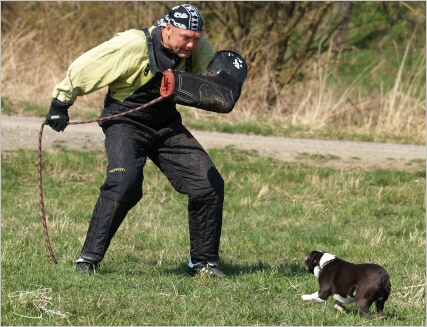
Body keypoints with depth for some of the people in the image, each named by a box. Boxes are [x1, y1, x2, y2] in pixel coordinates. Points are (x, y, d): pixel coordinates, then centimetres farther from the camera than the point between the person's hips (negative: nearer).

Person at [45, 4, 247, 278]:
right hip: (126, 124, -6)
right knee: (124, 184, -28)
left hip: (167, 126, 6)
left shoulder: (198, 48, -8)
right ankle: (88, 260, -16)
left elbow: (215, 79, 6)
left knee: (210, 184, -3)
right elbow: (83, 70, -14)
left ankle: (203, 262, 13)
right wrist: (60, 105, -3)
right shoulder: (132, 45, -24)